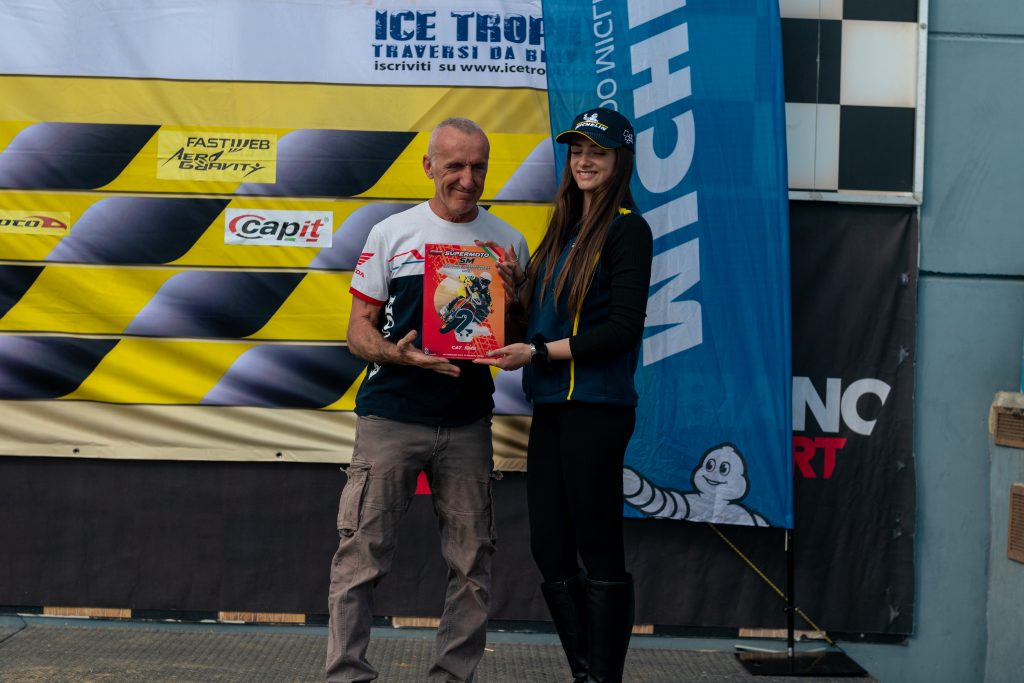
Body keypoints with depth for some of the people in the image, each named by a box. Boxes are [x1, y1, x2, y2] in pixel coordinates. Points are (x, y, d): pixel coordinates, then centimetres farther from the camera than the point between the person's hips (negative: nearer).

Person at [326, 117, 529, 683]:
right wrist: (396, 353, -18)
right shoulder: (391, 233, 3)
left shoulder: (508, 241, 8)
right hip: (389, 418, -2)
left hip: (468, 424, 2)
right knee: (361, 555, -3)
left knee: (472, 563, 6)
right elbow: (359, 329, 3)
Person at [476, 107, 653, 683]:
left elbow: (622, 329, -14)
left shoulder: (627, 229, -7)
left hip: (596, 407, -8)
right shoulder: (564, 229, 16)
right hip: (551, 405, 8)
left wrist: (538, 352, -15)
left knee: (599, 554, -1)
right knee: (549, 550, 11)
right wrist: (518, 287, 1)